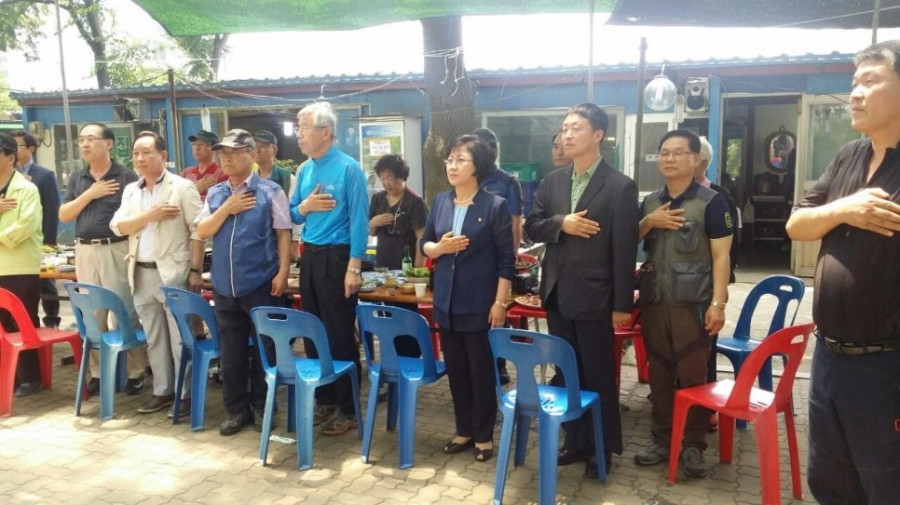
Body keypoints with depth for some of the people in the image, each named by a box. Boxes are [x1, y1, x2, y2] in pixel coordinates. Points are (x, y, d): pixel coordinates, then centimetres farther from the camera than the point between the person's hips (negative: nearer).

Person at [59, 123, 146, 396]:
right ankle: (97, 372, 20)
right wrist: (90, 194, -7)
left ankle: (135, 372, 8)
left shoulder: (126, 177, -4)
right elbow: (64, 216, 6)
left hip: (117, 250, -5)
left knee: (125, 312, -2)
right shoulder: (77, 178, 12)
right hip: (85, 251, 5)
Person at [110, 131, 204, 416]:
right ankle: (162, 391, 24)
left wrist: (195, 271, -13)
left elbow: (198, 231, -9)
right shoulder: (130, 191, 13)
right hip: (142, 274, 6)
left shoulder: (182, 187, -5)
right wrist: (150, 215, -11)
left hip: (174, 273, -6)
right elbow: (118, 227, 3)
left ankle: (186, 394, 9)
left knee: (180, 339, -1)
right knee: (153, 338, 13)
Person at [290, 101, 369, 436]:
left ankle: (348, 409, 13)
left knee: (340, 334, 0)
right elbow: (293, 216, 15)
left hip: (336, 257, -7)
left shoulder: (348, 169, -10)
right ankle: (325, 400, 27)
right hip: (309, 256, 7)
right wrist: (304, 206, -8)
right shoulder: (305, 170, 10)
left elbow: (359, 221, -14)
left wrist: (354, 267, -19)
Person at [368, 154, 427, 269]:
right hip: (382, 265, 5)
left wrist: (417, 269, -15)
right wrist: (373, 223, -5)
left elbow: (421, 238, -11)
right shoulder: (378, 198, 7)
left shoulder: (414, 201, -9)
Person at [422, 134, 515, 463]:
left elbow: (506, 259, -9)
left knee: (481, 369, 6)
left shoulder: (495, 206, -10)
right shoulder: (440, 202, 6)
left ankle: (484, 435, 21)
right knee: (455, 368, 13)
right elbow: (424, 244, 11)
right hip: (447, 300, 5)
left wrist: (500, 302, -13)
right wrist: (439, 247, -12)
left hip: (480, 303, -5)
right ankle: (464, 430, 28)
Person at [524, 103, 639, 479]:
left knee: (599, 377, 7)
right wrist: (561, 223, -13)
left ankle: (604, 448, 23)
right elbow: (531, 226, 8)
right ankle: (576, 441, 30)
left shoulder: (620, 187, -8)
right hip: (557, 295, 6)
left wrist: (622, 305, -12)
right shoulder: (552, 182, 9)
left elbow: (625, 250, -10)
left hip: (594, 298, -5)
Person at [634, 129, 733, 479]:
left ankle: (693, 445, 16)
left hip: (693, 304, -4)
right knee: (659, 374, 11)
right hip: (654, 302, 5)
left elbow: (720, 255, -7)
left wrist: (717, 303, -15)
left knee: (693, 376, 2)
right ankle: (661, 439, 23)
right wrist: (647, 222, -6)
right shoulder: (650, 201, 11)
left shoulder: (711, 202, -4)